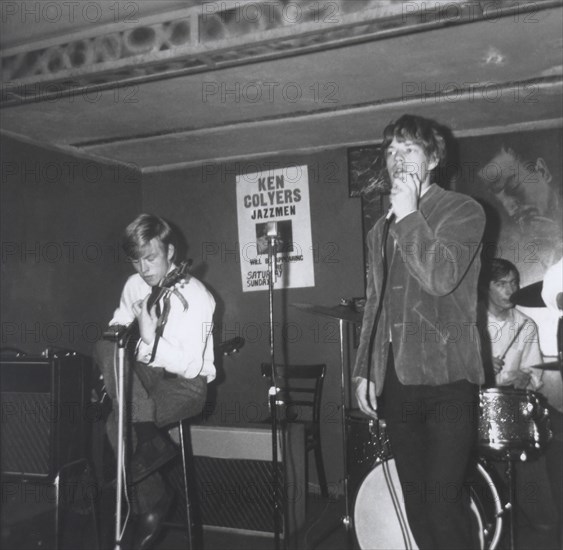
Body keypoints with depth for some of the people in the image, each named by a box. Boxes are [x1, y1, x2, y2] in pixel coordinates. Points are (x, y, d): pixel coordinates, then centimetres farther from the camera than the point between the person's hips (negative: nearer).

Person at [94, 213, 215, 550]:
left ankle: (152, 504, -8)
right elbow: (118, 324, 14)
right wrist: (118, 335, -8)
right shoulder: (135, 285, 1)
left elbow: (191, 367, -22)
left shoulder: (195, 296, -18)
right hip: (149, 373, 7)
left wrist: (151, 338, -28)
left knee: (120, 422, -26)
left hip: (188, 384, -7)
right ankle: (153, 443, -17)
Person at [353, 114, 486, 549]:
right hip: (396, 379, 6)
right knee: (416, 499, 10)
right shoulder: (381, 230, 17)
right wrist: (364, 370, 13)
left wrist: (409, 215, -11)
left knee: (443, 497, -9)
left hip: (446, 378, -5)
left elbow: (441, 277, -18)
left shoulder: (462, 211, 0)